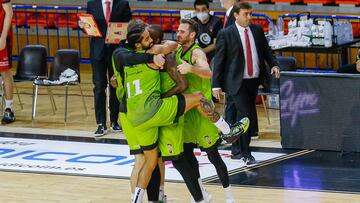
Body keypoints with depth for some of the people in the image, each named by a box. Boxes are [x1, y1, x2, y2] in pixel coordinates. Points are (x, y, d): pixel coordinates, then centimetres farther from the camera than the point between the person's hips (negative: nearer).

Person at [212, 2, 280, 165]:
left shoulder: (257, 30, 8)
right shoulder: (226, 34, -6)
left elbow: (266, 50, 17)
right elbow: (218, 60, -5)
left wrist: (273, 65, -3)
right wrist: (216, 85, -9)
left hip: (254, 80, 5)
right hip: (237, 82, -5)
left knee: (245, 115, 10)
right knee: (245, 115, -12)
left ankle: (237, 150, 20)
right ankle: (245, 153, -5)